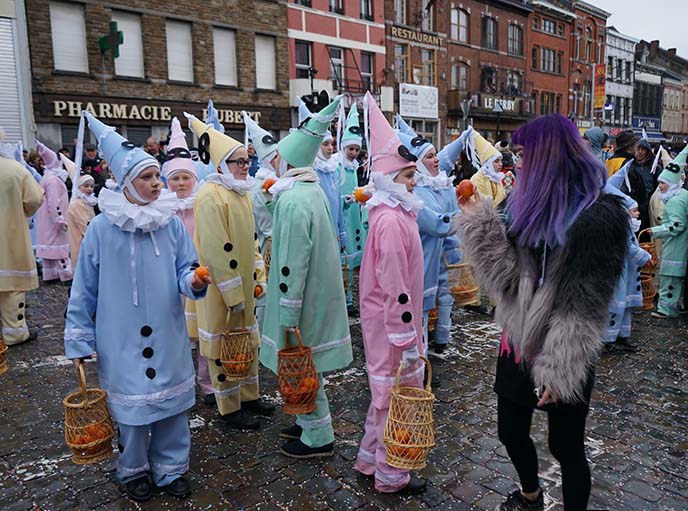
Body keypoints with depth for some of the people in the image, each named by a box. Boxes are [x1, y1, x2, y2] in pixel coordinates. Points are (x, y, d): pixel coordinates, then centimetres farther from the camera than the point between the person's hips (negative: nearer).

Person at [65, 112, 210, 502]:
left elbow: (186, 269, 1)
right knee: (131, 404, 12)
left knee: (171, 400, 12)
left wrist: (194, 282, -23)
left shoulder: (172, 223, -4)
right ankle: (134, 470, 37)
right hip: (121, 340, -1)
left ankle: (172, 468, 33)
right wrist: (79, 340, 1)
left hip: (168, 336, 2)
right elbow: (85, 289, -1)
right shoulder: (102, 228, -8)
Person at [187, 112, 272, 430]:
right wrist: (234, 294, -20)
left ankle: (249, 396, 35)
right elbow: (216, 250, -22)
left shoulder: (242, 193, 10)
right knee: (224, 344, 5)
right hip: (221, 288, -9)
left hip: (244, 282, 9)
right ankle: (229, 409, 20)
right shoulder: (211, 196, -18)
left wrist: (259, 277, 10)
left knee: (248, 339, 18)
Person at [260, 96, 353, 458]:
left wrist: (288, 318, -19)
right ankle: (310, 420, 37)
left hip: (303, 297, -9)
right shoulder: (314, 190, 8)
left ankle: (318, 437, 20)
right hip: (319, 290, 9)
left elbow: (293, 264, -24)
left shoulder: (293, 201, -22)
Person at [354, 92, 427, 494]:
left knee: (387, 389, 21)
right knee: (397, 393, 6)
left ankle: (371, 458, 38)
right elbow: (395, 287, -25)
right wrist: (407, 338, -21)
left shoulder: (394, 213, 10)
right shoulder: (392, 220, -22)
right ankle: (391, 476, 25)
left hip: (386, 319, 10)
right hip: (391, 322, -10)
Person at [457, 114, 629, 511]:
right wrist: (481, 224, -12)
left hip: (564, 358, -7)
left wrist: (559, 370, -19)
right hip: (519, 341, 7)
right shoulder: (533, 203, 5)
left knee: (566, 445, 11)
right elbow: (511, 273, -4)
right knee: (511, 432, 21)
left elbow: (584, 303, -19)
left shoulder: (600, 215, -17)